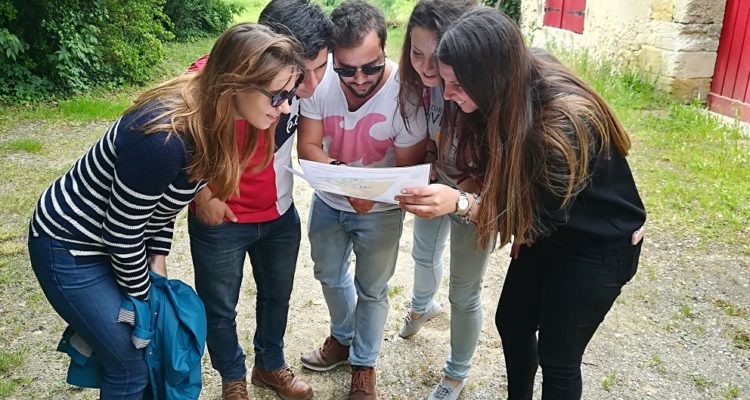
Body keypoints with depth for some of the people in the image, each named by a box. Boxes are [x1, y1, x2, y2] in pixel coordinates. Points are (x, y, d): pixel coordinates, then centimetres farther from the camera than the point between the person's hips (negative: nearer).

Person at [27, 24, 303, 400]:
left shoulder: (210, 115, -10)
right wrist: (141, 298, -9)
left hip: (108, 239, 8)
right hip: (69, 247, -8)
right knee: (132, 365, 3)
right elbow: (122, 232, -24)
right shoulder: (164, 138, -37)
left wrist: (157, 257, 2)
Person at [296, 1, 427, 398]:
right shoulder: (319, 79, -22)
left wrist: (371, 191, -37)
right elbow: (307, 145, -17)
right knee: (329, 276, 24)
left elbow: (409, 167, -20)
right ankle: (343, 338, 53)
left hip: (380, 210, -3)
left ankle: (364, 363, 40)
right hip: (328, 202, 4)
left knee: (372, 290, 15)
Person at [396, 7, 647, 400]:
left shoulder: (563, 121, -35)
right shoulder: (503, 100, -14)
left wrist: (459, 203, -36)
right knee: (511, 322, 17)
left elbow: (541, 213, -27)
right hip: (547, 232, 7)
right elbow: (493, 175, -1)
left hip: (599, 246, -7)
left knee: (557, 355, 5)